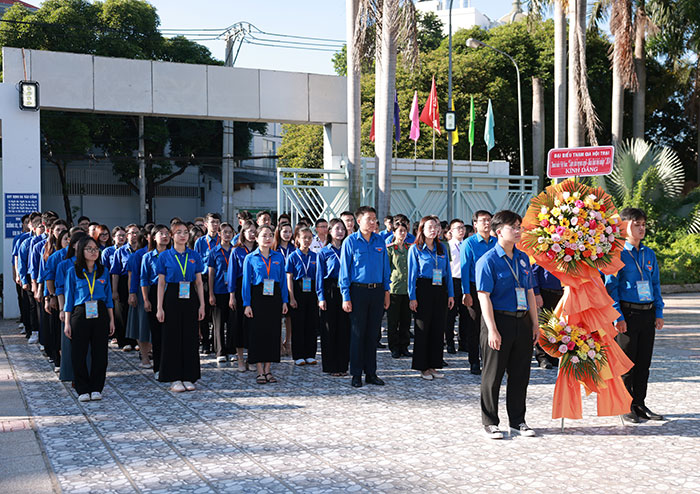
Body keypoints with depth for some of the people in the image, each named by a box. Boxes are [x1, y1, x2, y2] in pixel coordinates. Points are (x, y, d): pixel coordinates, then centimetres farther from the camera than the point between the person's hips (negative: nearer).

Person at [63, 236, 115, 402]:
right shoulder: (73, 272, 2)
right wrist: (67, 323, -1)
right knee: (79, 354, 0)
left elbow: (108, 298, 11)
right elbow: (69, 299, 3)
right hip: (80, 314, -2)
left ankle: (96, 388, 14)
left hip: (100, 315, 2)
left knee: (100, 353, 2)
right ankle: (83, 390, 11)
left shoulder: (103, 272, 9)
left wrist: (111, 320, 7)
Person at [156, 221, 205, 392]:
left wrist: (202, 305, 2)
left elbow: (199, 282, 8)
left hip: (190, 300, 2)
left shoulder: (194, 256, 6)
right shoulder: (165, 256, 0)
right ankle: (174, 379, 9)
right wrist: (160, 308, -6)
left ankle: (188, 378, 13)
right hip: (172, 299, -2)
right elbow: (161, 283, 0)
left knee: (190, 337, 4)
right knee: (173, 337, 1)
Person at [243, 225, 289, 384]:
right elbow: (246, 282, -1)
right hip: (258, 298, -3)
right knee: (258, 333, -1)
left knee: (273, 332, 3)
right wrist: (247, 304, -7)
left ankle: (268, 370, 13)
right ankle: (260, 372, 7)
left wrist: (285, 301, 4)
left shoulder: (279, 257, 8)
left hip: (274, 298, 3)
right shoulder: (250, 258, 1)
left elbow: (283, 280, 10)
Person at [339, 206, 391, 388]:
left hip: (377, 291, 4)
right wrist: (346, 297, -8)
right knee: (357, 333, 1)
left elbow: (385, 268, 14)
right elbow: (344, 270, -3)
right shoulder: (350, 241, -3)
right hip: (358, 290, -4)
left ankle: (371, 373, 16)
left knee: (373, 333, 8)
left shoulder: (380, 241, 8)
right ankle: (356, 374, 9)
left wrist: (386, 291, 9)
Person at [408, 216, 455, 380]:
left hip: (440, 291, 4)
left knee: (438, 328, 6)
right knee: (423, 329, 0)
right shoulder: (415, 249, 0)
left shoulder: (442, 248, 12)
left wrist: (451, 294, 6)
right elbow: (412, 273, -3)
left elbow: (448, 272, 12)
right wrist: (412, 297, -9)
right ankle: (423, 367, 8)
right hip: (424, 289, -4)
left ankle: (434, 365, 16)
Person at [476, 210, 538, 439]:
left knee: (520, 374, 12)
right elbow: (484, 297, -14)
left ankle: (517, 420, 26)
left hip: (522, 321, 6)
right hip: (499, 320, -6)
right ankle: (490, 422, 16)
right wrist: (492, 330, -19)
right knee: (493, 375, 4)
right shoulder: (488, 260, -9)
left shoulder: (523, 258, 11)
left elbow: (529, 292, 17)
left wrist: (535, 323, 13)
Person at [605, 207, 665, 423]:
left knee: (644, 361, 10)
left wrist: (659, 312, 9)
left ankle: (640, 404, 22)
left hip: (648, 314, 6)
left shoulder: (649, 254, 11)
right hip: (628, 313, -6)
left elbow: (656, 284, 17)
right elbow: (610, 286, -8)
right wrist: (618, 316, -14)